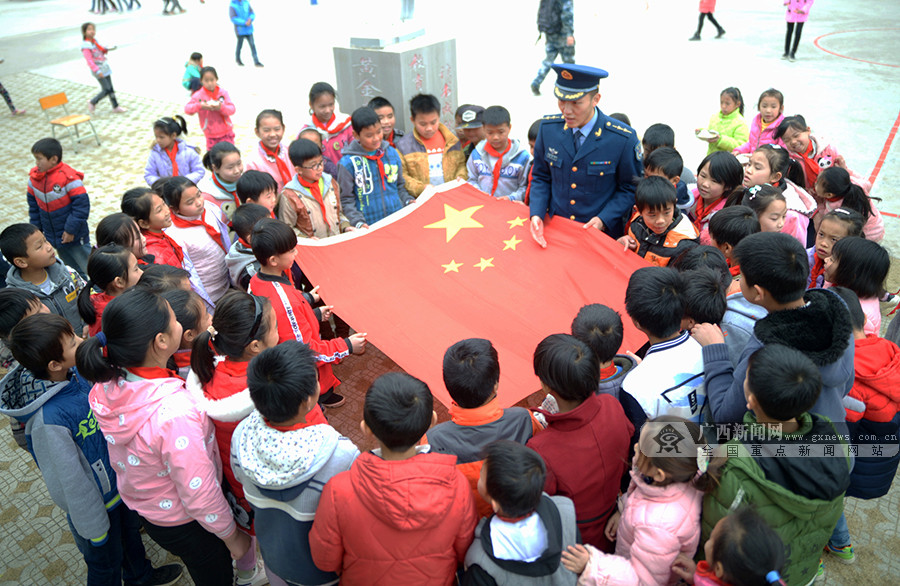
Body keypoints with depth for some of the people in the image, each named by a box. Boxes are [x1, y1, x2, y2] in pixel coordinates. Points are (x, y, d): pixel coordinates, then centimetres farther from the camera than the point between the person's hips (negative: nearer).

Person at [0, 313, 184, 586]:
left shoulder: (74, 373, -17)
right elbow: (69, 484, -26)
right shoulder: (48, 420, -38)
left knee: (130, 531, 33)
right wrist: (94, 527, -14)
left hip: (117, 479, 7)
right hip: (95, 501, -7)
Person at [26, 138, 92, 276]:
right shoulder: (34, 177, 0)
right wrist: (36, 228, 11)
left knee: (89, 268, 3)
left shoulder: (69, 177, -20)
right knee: (72, 269, 19)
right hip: (52, 237, 6)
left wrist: (71, 229, -19)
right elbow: (33, 205, 12)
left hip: (75, 237, -6)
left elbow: (81, 204, -20)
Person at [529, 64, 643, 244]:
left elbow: (631, 187, -5)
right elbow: (541, 177, 4)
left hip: (601, 234, -2)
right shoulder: (548, 128, -5)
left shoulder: (624, 139, -15)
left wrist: (603, 219, -18)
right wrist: (536, 214, -11)